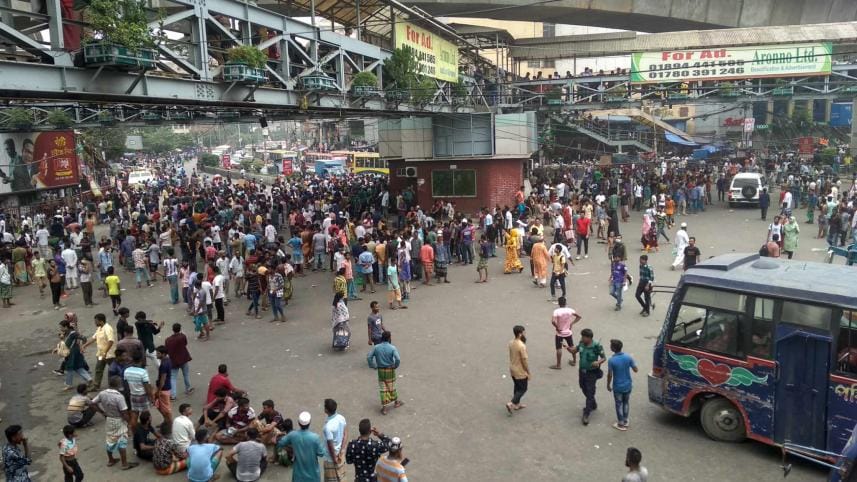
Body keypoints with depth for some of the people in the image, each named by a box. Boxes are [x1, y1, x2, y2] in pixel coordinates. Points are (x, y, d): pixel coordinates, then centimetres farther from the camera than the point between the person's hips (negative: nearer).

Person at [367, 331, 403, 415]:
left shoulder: (376, 347, -7)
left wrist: (374, 366, 2)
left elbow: (369, 357, -8)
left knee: (383, 389, 9)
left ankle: (384, 407, 8)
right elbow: (398, 359, -25)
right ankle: (396, 402, 36)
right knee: (392, 387, 17)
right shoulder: (392, 348, -16)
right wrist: (395, 366, -6)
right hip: (390, 370, -2)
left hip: (380, 371, 2)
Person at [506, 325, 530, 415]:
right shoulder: (522, 346, -27)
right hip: (520, 372, -8)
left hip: (513, 370, 8)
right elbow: (525, 360, -22)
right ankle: (511, 404, -1)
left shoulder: (511, 343, -2)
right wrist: (528, 373, -12)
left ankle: (517, 404, 34)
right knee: (523, 389, 7)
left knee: (517, 387, 23)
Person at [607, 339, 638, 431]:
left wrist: (608, 385, 1)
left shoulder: (611, 360, -21)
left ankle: (621, 424, 21)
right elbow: (635, 370, -4)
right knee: (626, 403, 21)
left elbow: (610, 375, -15)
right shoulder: (628, 357, -11)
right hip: (627, 385, 4)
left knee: (619, 405, 11)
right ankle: (625, 421, 33)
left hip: (617, 387, -4)